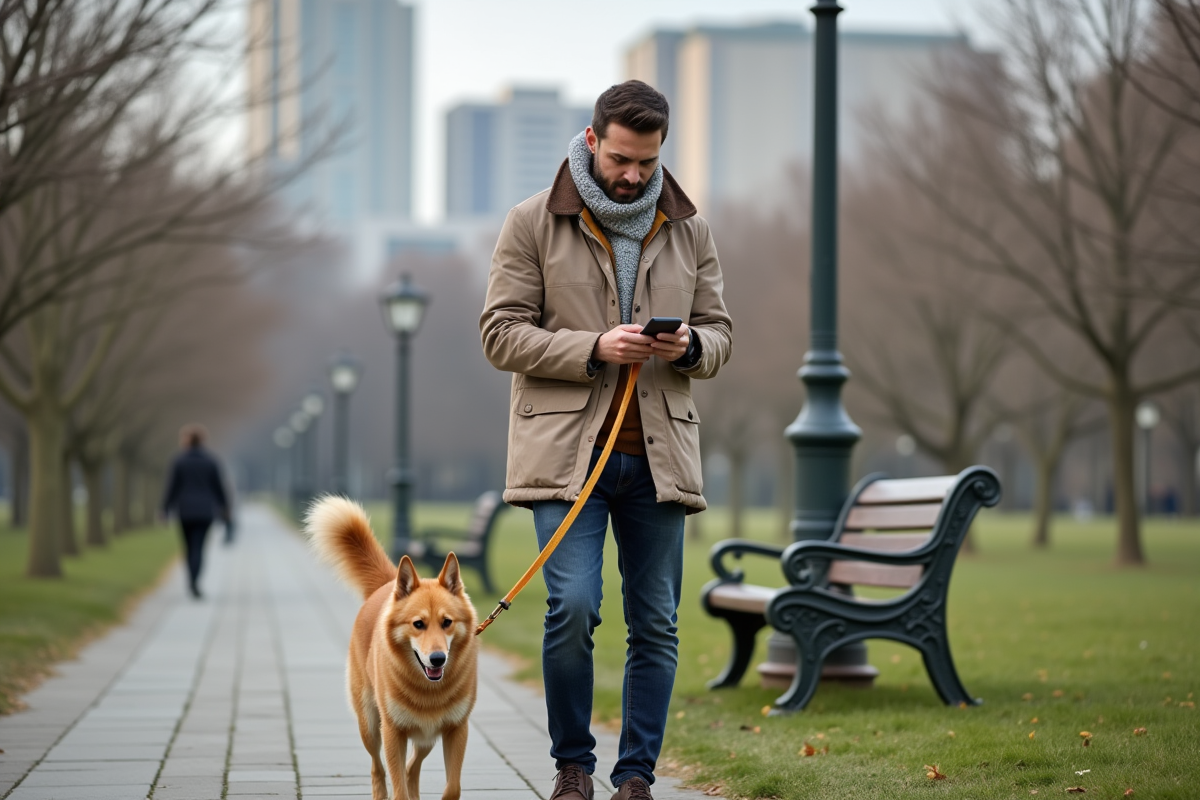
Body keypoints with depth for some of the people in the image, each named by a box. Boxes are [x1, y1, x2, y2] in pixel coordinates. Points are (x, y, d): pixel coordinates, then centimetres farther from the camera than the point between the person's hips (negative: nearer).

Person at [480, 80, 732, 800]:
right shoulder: (534, 224, 2)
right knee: (573, 607, -13)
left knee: (657, 624, 4)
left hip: (658, 451, 3)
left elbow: (720, 333, 16)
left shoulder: (688, 231, 12)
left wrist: (690, 346, -9)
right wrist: (593, 350, -16)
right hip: (567, 450, -3)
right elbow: (502, 334, -2)